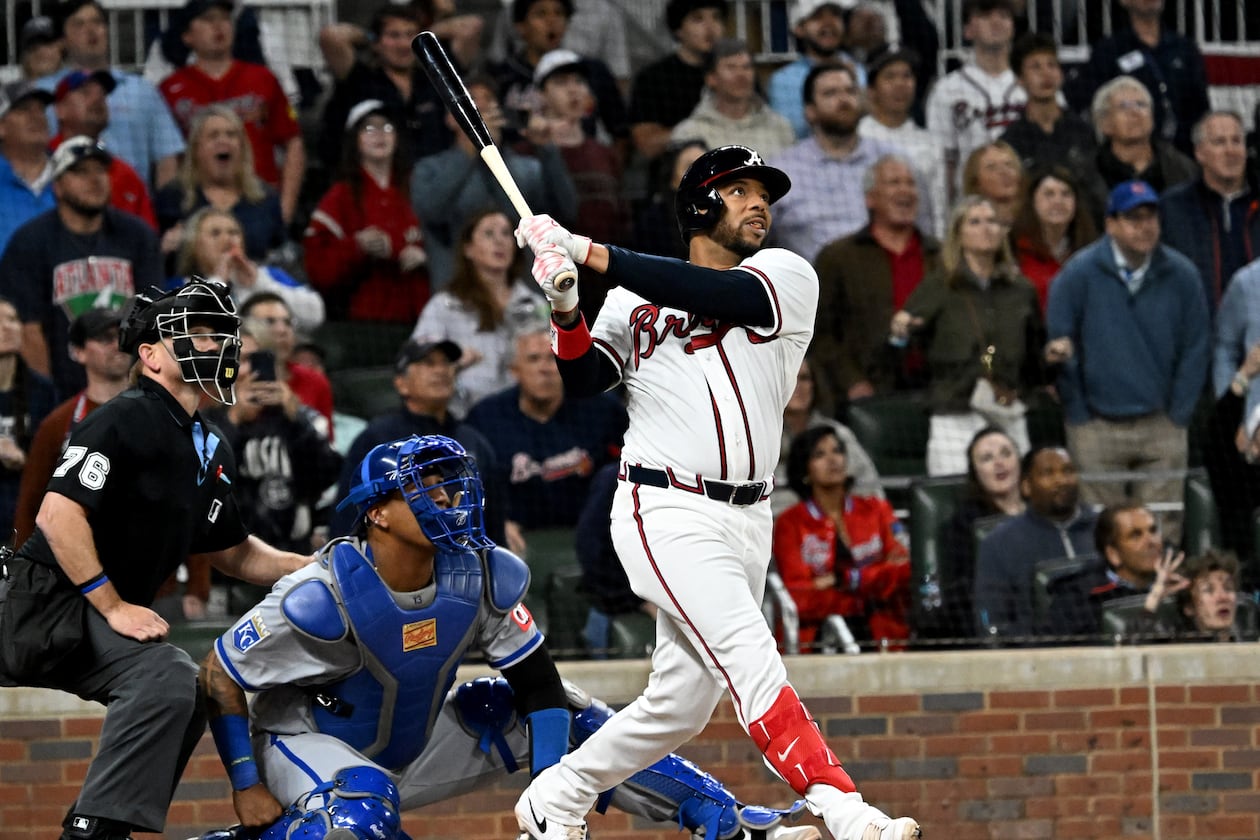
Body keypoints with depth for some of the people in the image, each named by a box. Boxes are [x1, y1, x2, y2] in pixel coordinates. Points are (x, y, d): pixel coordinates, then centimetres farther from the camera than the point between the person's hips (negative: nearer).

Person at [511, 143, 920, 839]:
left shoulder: (787, 276, 6)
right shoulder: (634, 300, 8)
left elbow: (719, 295, -14)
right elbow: (582, 382, -2)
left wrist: (587, 253, -17)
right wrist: (567, 310, -21)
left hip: (747, 520, 4)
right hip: (668, 513, -4)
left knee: (682, 702, 8)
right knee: (751, 661, -19)